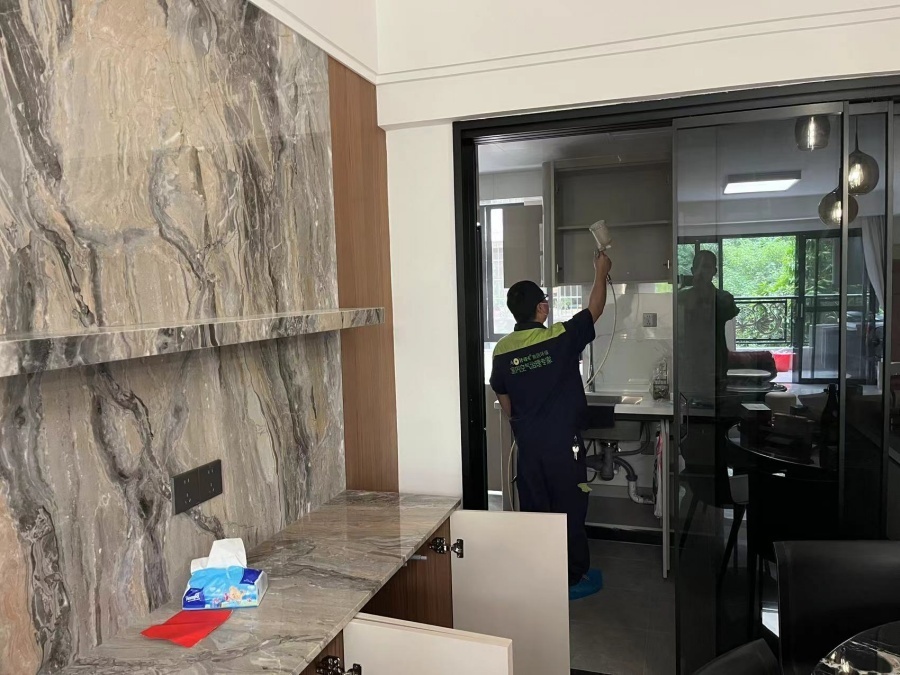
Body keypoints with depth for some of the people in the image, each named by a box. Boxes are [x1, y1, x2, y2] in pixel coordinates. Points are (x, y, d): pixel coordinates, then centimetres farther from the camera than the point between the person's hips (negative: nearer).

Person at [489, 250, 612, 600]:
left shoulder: (502, 350, -1)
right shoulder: (561, 338, -13)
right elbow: (595, 309, 3)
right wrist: (601, 272, 19)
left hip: (527, 444, 4)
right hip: (563, 443, -4)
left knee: (534, 509, 15)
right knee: (569, 509, 9)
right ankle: (575, 577, 21)